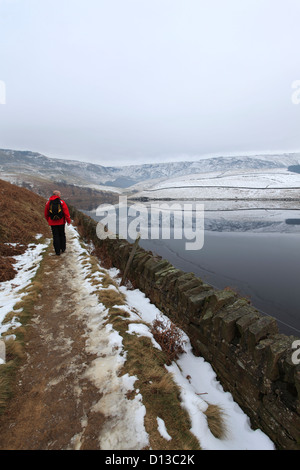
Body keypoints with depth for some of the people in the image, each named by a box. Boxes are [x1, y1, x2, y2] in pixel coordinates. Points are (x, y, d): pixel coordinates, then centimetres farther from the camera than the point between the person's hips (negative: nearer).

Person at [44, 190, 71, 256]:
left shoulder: (48, 203, 0)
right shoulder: (62, 202, -7)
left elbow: (46, 214, 9)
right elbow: (66, 212, -9)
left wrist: (48, 221, 23)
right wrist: (68, 221, 1)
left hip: (52, 223, 1)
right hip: (61, 222, -1)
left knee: (55, 236, 6)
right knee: (62, 235, 15)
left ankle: (57, 251, 6)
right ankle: (63, 249, 24)